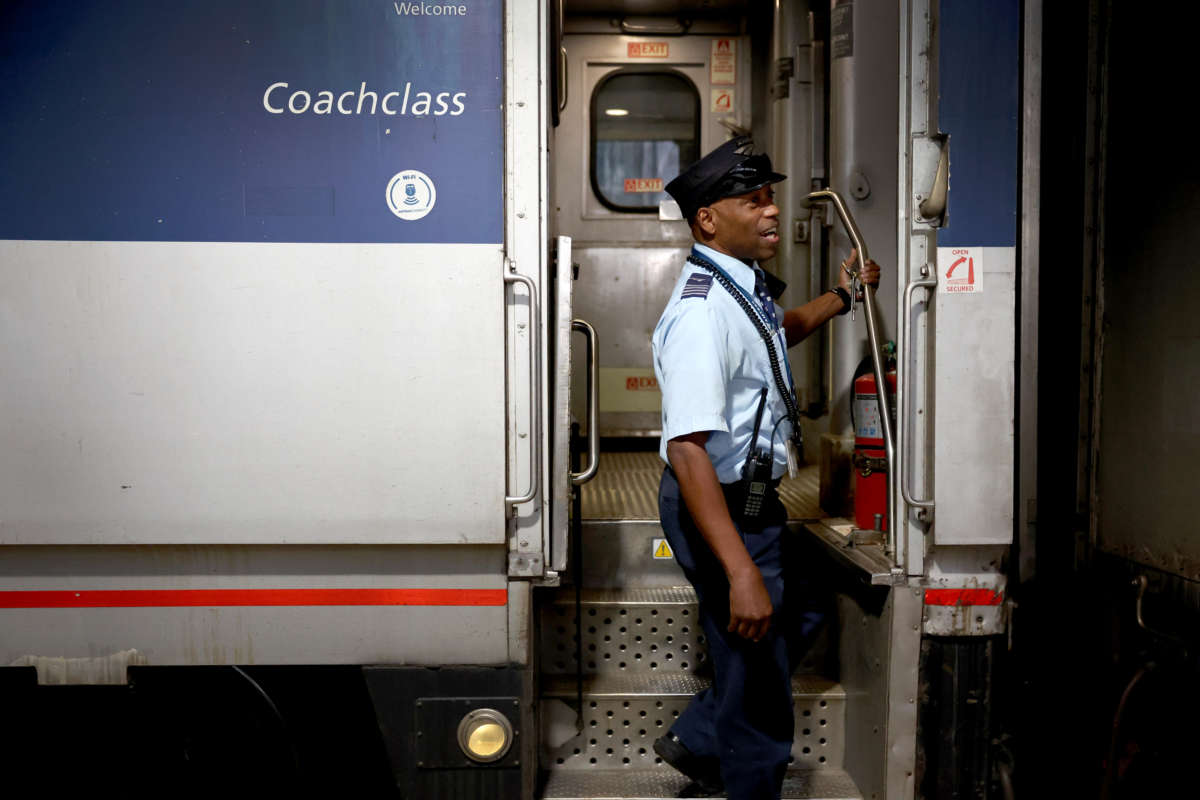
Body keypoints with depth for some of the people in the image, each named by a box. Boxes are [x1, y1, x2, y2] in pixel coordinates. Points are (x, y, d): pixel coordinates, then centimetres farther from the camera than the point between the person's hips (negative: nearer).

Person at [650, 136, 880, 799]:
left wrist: (839, 297, 24)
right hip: (721, 511, -10)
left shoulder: (744, 283, 6)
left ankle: (697, 742, 39)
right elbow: (687, 450, -35)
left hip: (754, 497, 10)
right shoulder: (701, 312, -27)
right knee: (758, 675, 4)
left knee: (800, 617, 25)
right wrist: (741, 572, -38)